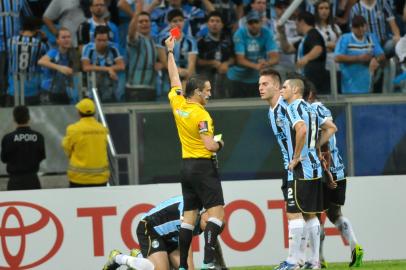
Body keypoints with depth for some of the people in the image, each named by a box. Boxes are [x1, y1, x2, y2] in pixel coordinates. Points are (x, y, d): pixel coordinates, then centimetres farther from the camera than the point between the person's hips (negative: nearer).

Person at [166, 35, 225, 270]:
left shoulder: (177, 104, 5)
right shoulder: (201, 115, -15)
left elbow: (175, 78, 22)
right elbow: (210, 145, -19)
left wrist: (170, 52, 32)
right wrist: (220, 144, 3)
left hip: (187, 166, 8)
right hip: (203, 166, -8)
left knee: (189, 215, 8)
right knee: (216, 211, -10)